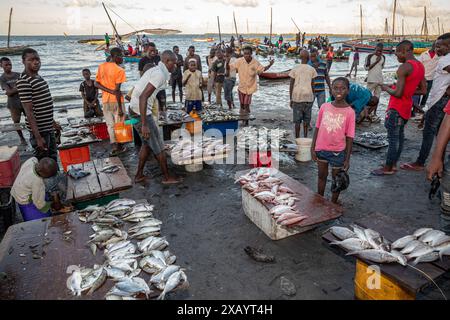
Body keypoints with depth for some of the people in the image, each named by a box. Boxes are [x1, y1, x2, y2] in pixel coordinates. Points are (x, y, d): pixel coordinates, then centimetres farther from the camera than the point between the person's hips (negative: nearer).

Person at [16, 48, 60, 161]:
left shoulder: (39, 78, 11)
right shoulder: (23, 82, -16)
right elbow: (29, 111, -20)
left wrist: (53, 122, 23)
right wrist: (38, 137, -22)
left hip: (48, 128, 9)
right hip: (39, 130, -9)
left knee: (53, 158, 20)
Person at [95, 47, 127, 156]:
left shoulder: (101, 66, 6)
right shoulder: (119, 70, -13)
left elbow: (96, 84, 2)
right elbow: (117, 90, -18)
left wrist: (110, 91, -6)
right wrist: (120, 108, -16)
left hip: (106, 100, 5)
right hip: (116, 100, -5)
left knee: (110, 124, 10)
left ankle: (114, 147, 2)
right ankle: (119, 147, 17)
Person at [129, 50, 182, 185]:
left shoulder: (155, 70, 13)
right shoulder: (160, 74, -17)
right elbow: (143, 97, -26)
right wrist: (144, 125, -28)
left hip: (135, 110, 10)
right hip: (141, 112, -10)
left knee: (147, 143, 20)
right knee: (158, 146, 3)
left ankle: (139, 175, 27)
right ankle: (167, 177, 16)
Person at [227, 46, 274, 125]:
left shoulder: (255, 62, -11)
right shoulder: (239, 61, -13)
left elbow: (262, 69, 6)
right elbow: (229, 68, -10)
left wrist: (270, 65, -9)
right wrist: (227, 62, -30)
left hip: (250, 88, -1)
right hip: (241, 87, 1)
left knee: (246, 106, 2)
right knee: (242, 105, 12)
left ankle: (246, 121, 19)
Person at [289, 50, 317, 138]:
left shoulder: (295, 69, 2)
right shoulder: (312, 69, 4)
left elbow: (291, 85, 1)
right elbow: (312, 85, 6)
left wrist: (291, 99, 7)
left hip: (297, 96, 0)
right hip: (308, 96, 1)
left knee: (297, 119, 4)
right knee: (306, 118, 10)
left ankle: (297, 138, 7)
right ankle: (305, 137, 10)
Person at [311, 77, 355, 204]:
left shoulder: (349, 112, -11)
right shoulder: (324, 107, -4)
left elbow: (349, 137, -8)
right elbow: (317, 128, 4)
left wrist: (347, 159, -8)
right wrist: (313, 148, 3)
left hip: (338, 151, -2)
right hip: (321, 149, 3)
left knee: (336, 178, 13)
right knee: (322, 176, 18)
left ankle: (333, 203, 31)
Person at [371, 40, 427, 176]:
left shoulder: (404, 67, -19)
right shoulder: (420, 66, 10)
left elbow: (398, 93, -24)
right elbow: (423, 90, 14)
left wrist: (386, 88, -6)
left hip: (396, 108, -10)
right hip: (407, 106, 10)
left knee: (393, 138, -4)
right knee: (400, 135, 15)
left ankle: (388, 168, 3)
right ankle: (394, 164, 24)